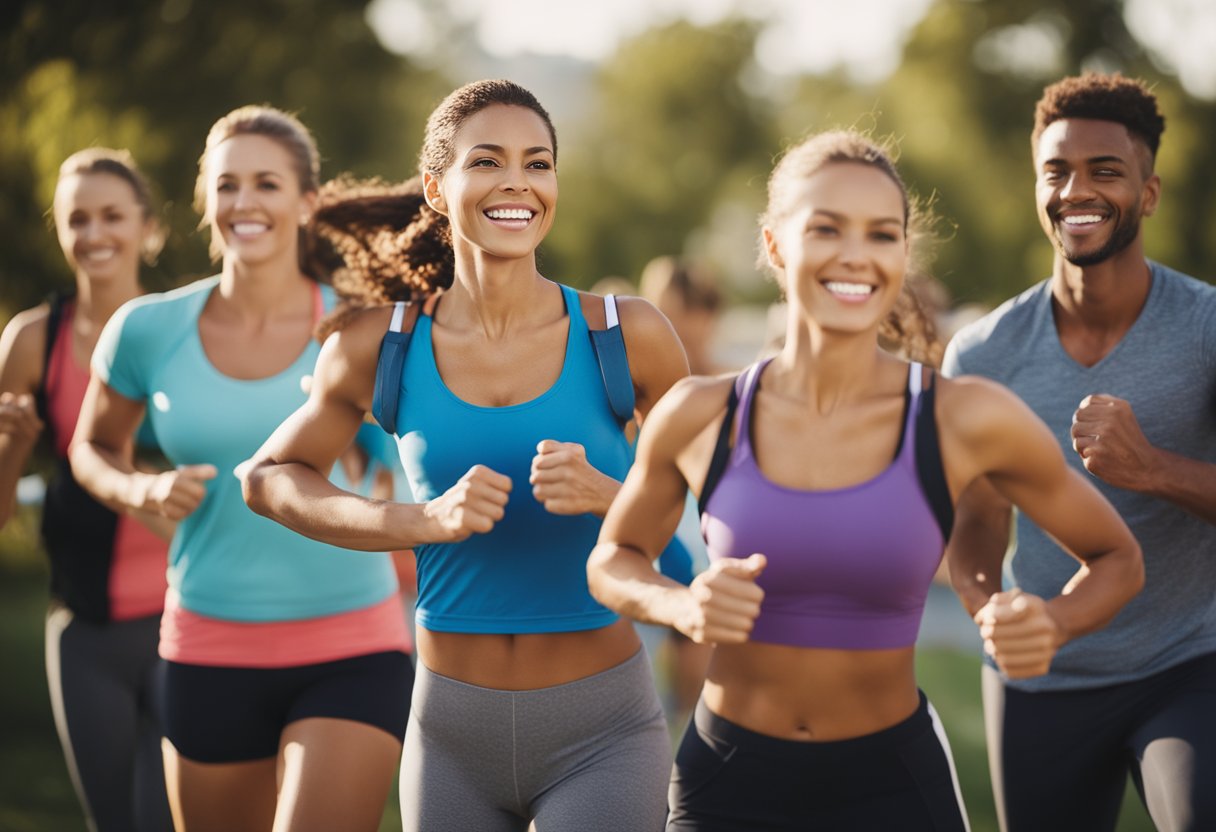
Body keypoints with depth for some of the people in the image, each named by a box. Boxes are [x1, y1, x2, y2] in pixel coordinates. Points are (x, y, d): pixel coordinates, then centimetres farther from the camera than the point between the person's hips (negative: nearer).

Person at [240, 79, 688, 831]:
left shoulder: (624, 337, -5)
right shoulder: (383, 347, -3)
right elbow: (268, 478, 8)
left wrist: (605, 497, -18)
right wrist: (422, 521, -9)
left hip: (601, 732, -2)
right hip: (453, 732, 2)